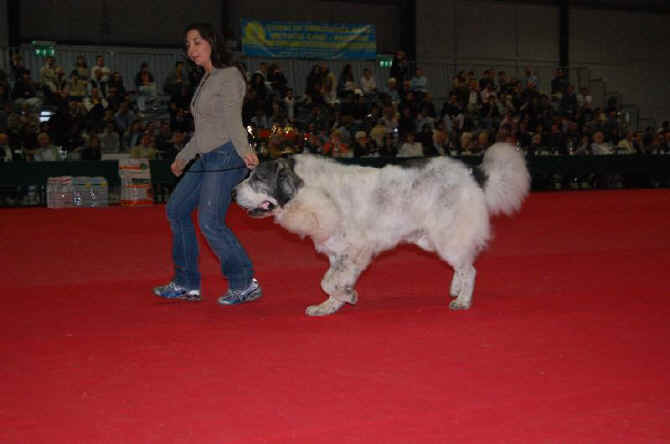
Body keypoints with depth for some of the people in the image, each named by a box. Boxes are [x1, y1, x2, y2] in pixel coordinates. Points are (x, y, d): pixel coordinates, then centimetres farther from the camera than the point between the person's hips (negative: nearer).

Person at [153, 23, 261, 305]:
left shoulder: (229, 76, -7)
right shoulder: (207, 80, 20)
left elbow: (232, 120, -18)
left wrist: (245, 150, -34)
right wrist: (183, 157, 33)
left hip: (226, 155, -10)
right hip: (207, 158, 10)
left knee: (210, 221, -17)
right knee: (176, 209, 11)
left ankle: (244, 284, -5)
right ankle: (186, 284, 18)